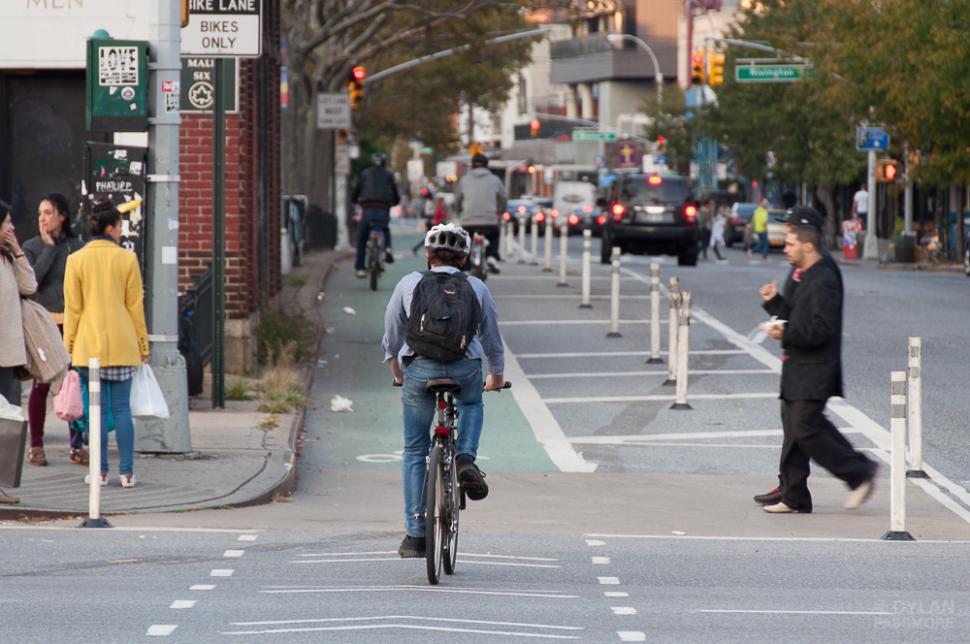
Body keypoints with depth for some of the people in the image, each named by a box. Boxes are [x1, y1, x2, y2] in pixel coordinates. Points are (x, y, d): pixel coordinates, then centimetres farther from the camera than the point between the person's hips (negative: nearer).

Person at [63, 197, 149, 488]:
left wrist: (70, 345, 7)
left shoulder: (76, 260, -2)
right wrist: (142, 344, 10)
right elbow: (135, 306, 2)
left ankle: (101, 472, 3)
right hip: (122, 344, 0)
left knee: (98, 409, 3)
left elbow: (72, 308, 0)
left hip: (89, 344, 0)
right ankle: (127, 472, 1)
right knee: (122, 408, 4)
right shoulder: (127, 259, -2)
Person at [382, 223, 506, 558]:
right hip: (466, 369, 1)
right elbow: (492, 339, 22)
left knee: (415, 452, 13)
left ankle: (415, 536, 13)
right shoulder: (477, 288, 11)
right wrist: (496, 376, 40)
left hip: (420, 370, -1)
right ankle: (466, 458, 7)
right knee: (472, 405, 36)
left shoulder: (409, 284, 9)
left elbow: (391, 338, 15)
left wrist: (397, 373, 34)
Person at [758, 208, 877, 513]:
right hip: (799, 372, 10)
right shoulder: (803, 277, 16)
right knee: (794, 430, 10)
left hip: (814, 373, -10)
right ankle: (794, 497, 14)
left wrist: (786, 334, -23)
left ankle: (859, 472, -2)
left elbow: (821, 328, -23)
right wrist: (774, 302, 8)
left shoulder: (824, 281, -16)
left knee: (805, 430, -12)